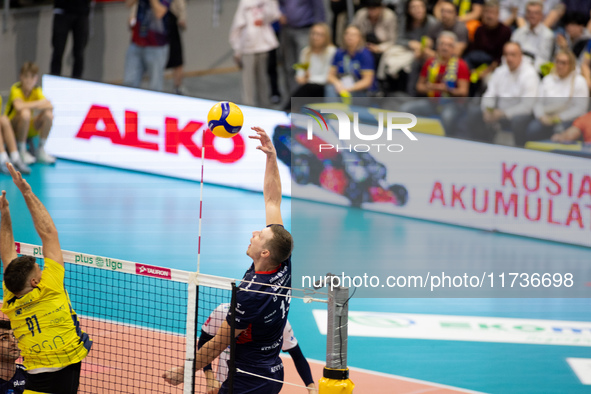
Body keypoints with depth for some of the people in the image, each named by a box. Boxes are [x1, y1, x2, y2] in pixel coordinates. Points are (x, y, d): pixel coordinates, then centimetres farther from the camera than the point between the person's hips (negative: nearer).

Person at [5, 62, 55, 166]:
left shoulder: (37, 90, -4)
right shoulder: (16, 89, -18)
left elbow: (50, 106, -19)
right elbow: (18, 106, -39)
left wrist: (31, 106, -32)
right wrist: (39, 103, -28)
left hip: (29, 129, 5)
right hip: (12, 128, -5)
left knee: (48, 114, -19)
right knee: (25, 113, -34)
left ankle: (41, 151, -6)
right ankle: (22, 152, -20)